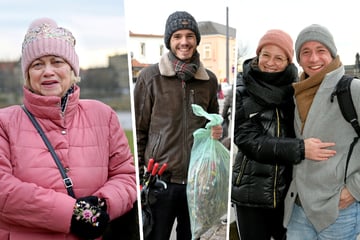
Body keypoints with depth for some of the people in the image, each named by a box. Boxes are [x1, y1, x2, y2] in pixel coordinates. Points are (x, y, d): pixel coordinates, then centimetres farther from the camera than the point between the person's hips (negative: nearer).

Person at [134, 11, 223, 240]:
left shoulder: (209, 80, 7)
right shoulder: (150, 76, -3)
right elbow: (138, 130, -1)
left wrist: (217, 131, -2)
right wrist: (137, 177, -4)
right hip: (159, 178, -3)